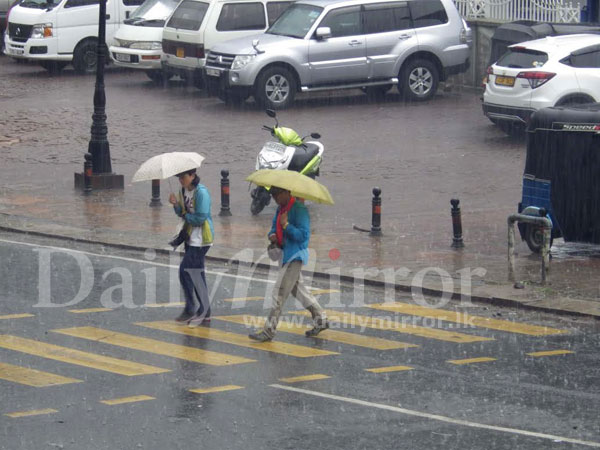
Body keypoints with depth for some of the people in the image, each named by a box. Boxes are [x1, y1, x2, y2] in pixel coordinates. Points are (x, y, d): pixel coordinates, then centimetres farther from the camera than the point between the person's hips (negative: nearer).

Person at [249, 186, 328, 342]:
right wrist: (272, 235, -1)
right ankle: (320, 320, 29)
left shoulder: (299, 209, -17)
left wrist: (286, 225, -30)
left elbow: (303, 235, -22)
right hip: (286, 253, 10)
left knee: (280, 291, -10)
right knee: (297, 288, 18)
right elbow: (275, 227, 21)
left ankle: (269, 330, -8)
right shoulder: (281, 208, 11)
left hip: (295, 256, -10)